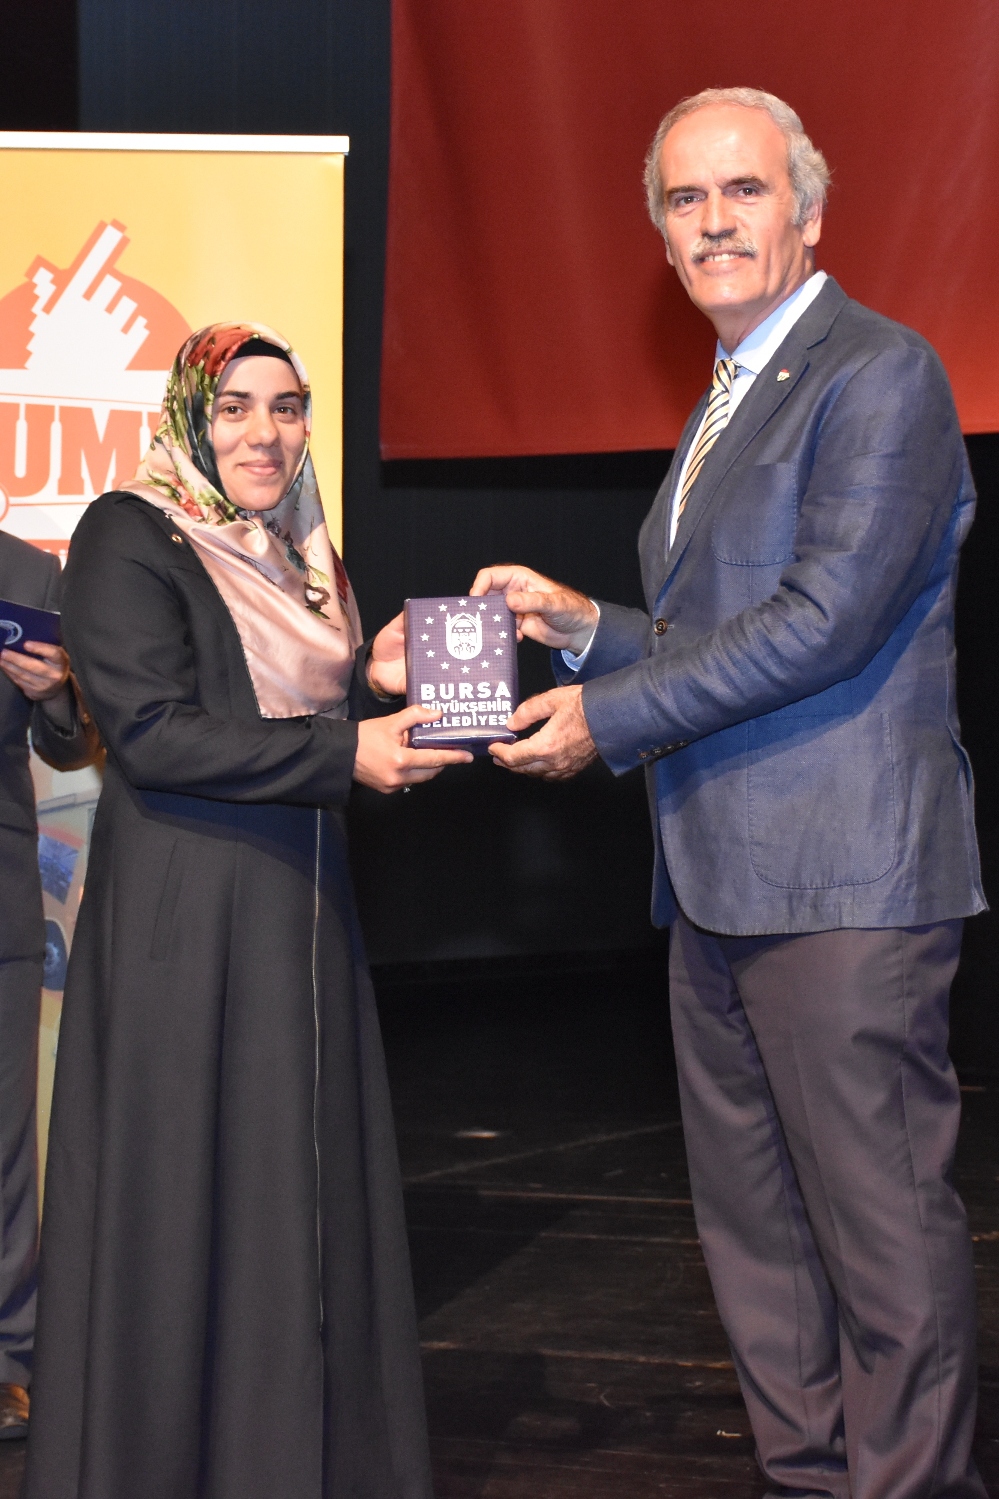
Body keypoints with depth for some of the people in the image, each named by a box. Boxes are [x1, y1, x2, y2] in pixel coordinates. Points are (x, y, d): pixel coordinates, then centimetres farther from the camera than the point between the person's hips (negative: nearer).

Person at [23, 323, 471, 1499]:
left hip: (298, 914, 8)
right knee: (180, 1205, -2)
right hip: (182, 917, -7)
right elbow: (152, 735, -18)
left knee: (306, 1186, 9)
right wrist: (342, 750, -21)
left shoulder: (297, 552, 15)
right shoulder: (129, 538, -8)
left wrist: (373, 684, 0)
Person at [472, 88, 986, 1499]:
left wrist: (609, 717, -13)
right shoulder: (727, 402, 21)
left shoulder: (881, 374, -9)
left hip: (841, 880, -10)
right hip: (721, 885, 10)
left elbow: (828, 620, -18)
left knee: (884, 1225, -4)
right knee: (754, 1227, 14)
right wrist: (586, 628, 8)